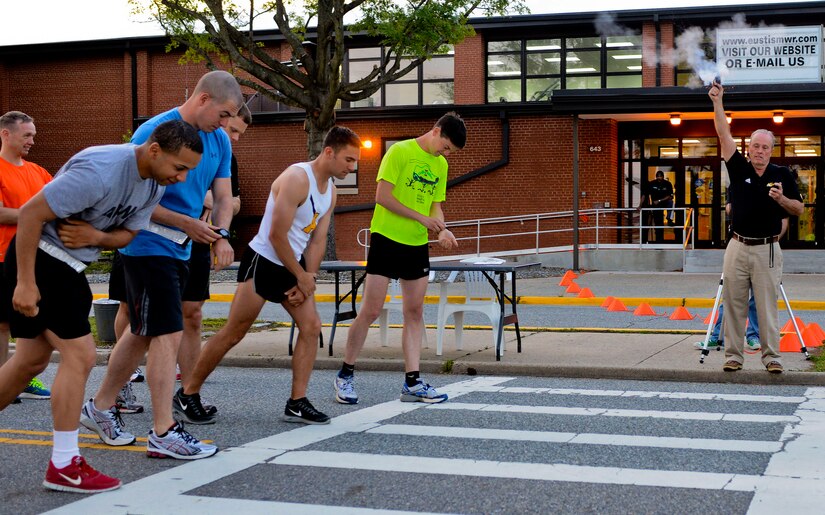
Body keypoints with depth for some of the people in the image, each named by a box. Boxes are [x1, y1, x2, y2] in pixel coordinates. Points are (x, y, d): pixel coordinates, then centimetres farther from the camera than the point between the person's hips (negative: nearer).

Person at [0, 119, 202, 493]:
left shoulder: (155, 184, 0)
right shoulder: (100, 171, -28)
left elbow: (127, 233, 9)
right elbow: (30, 214, -25)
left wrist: (96, 236, -15)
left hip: (69, 265, 9)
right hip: (39, 258, -9)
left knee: (32, 361, 16)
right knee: (79, 355, -11)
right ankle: (63, 467, -2)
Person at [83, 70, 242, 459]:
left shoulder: (219, 141, 8)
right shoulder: (153, 133, -16)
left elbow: (223, 196, 10)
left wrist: (221, 235, -10)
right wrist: (186, 223, -18)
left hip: (178, 251, 8)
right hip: (147, 247, -8)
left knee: (142, 333, 16)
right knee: (168, 335, -11)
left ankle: (98, 408, 31)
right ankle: (163, 433, -7)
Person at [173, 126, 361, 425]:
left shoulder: (330, 190, 7)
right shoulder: (296, 179, -21)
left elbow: (317, 241, 9)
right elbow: (276, 236, -22)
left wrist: (307, 281, -2)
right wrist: (302, 277, -14)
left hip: (293, 266, 8)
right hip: (262, 262, -8)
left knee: (312, 327, -2)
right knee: (233, 333, -4)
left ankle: (297, 403, 3)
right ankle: (187, 395, 8)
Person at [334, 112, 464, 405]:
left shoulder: (440, 165, 12)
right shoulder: (400, 152, -10)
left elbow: (435, 205, 14)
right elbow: (382, 197, -15)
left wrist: (442, 230, -7)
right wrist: (422, 218, -17)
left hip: (417, 246, 7)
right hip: (387, 240, -7)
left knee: (415, 312, 5)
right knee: (371, 311, -5)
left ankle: (412, 383, 9)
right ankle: (345, 376, 8)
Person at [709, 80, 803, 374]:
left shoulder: (782, 175, 3)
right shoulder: (739, 169, 4)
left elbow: (799, 210, 5)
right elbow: (724, 135, -4)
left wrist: (781, 199, -16)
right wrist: (717, 102, -13)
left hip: (767, 250, -1)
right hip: (738, 248, 1)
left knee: (767, 306, 0)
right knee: (734, 304, 3)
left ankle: (772, 357, 6)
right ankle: (733, 355, 10)